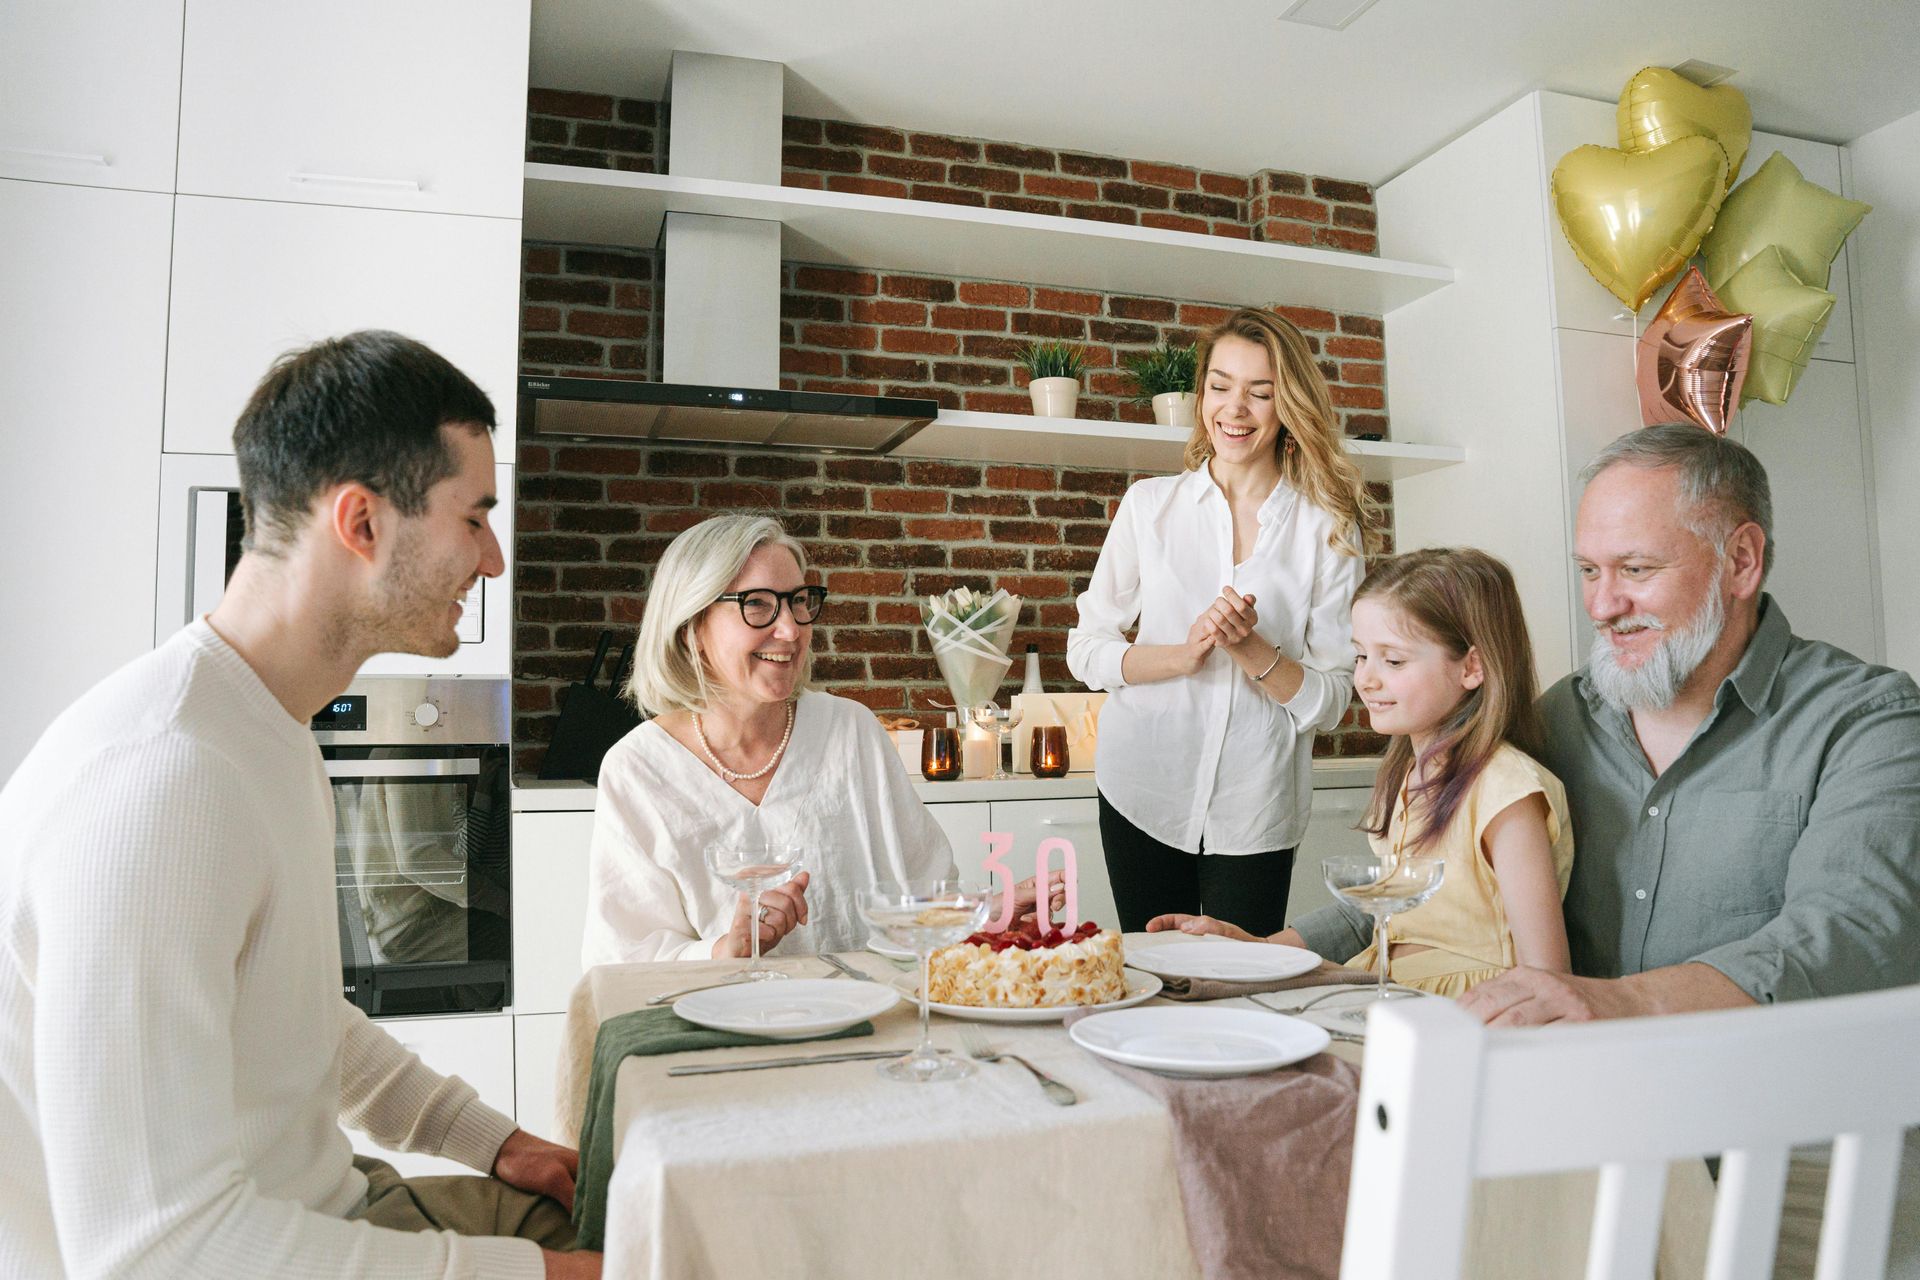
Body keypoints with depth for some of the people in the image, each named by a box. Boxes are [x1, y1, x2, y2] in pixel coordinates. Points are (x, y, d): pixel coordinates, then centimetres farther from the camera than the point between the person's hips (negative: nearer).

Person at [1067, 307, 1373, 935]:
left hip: (1256, 808, 0)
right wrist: (1186, 654, -16)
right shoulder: (1151, 504, 1)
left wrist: (1250, 648, -19)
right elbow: (1085, 649, 0)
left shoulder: (1329, 528, -1)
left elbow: (1330, 700, -2)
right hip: (1144, 794, 1)